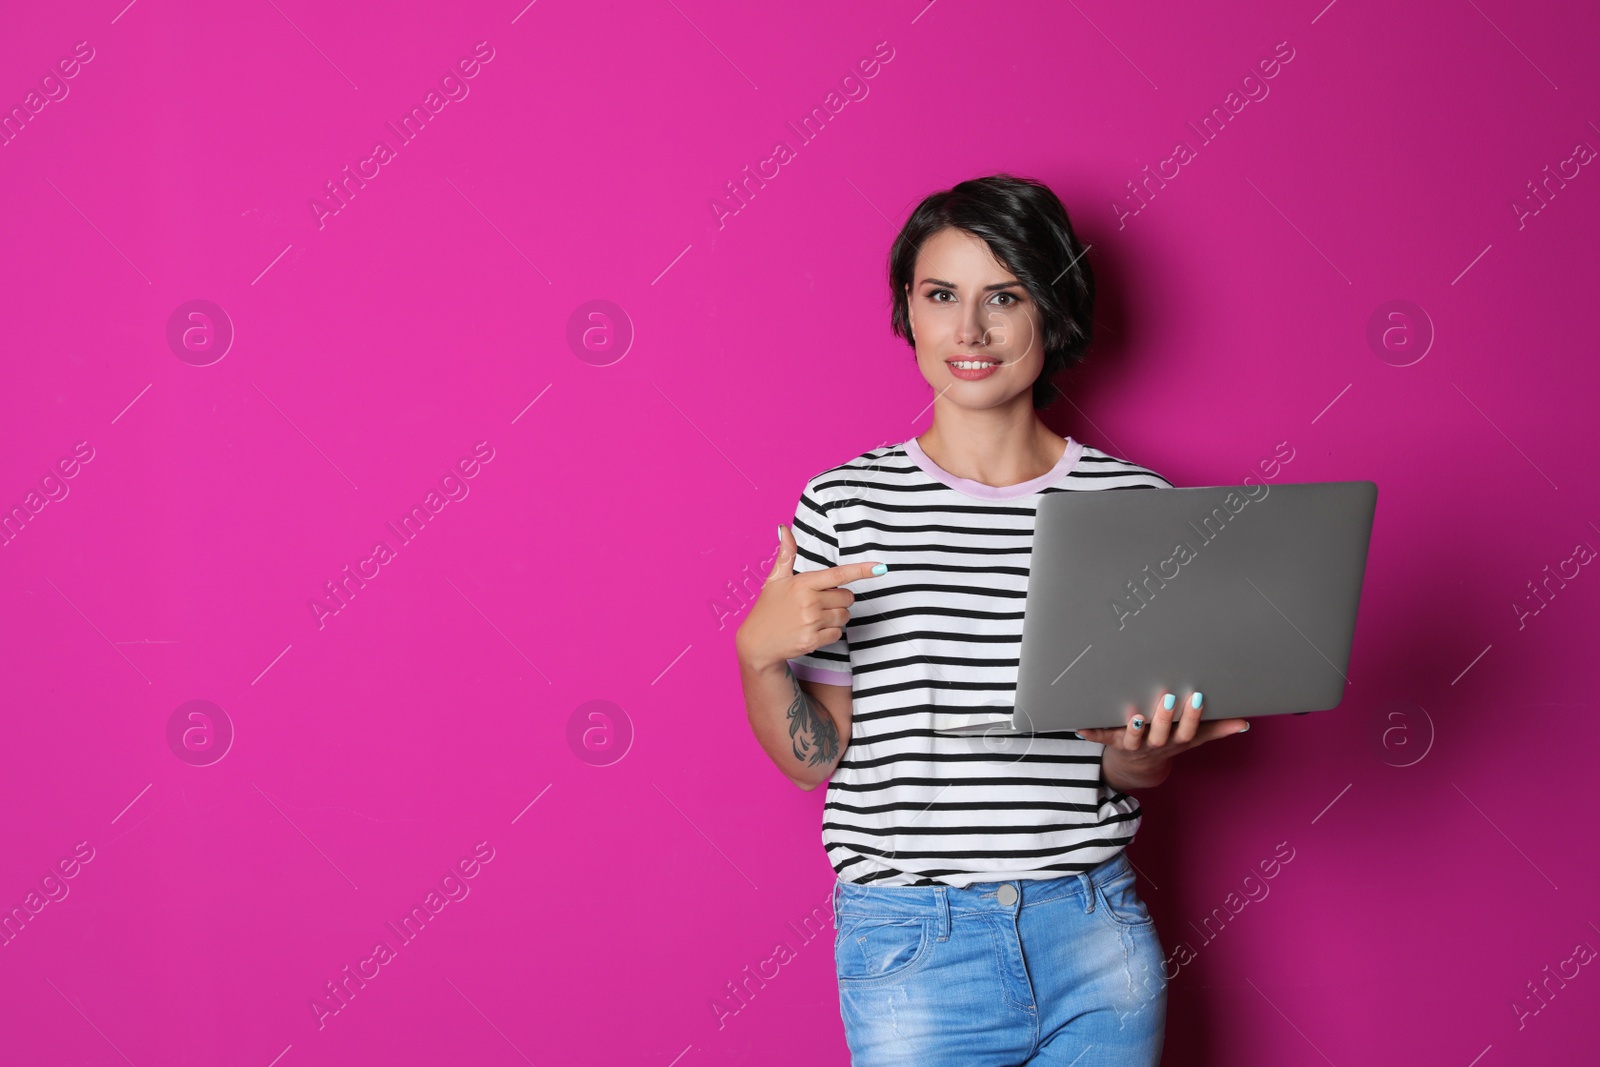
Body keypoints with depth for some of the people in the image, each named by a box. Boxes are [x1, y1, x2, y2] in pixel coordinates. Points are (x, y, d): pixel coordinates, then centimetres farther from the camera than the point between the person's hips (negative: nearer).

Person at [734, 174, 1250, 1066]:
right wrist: (758, 655, -16)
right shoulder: (844, 506, -2)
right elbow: (813, 757, 1)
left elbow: (1139, 773, 7)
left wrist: (1144, 748, -14)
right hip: (912, 947, -1)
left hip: (1095, 935, 2)